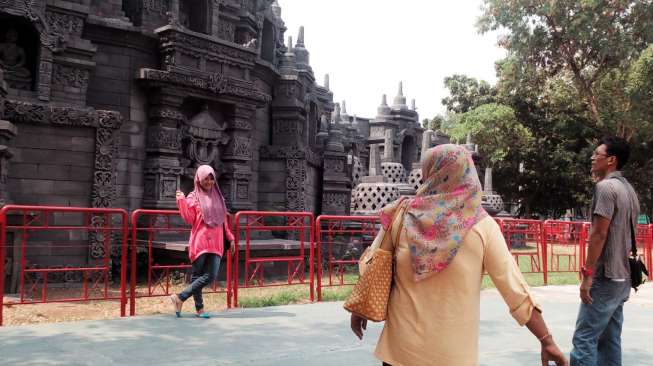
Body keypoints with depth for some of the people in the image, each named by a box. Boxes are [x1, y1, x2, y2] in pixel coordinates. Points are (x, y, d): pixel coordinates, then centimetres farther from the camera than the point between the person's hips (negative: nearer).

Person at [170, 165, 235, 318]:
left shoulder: (217, 196, 16)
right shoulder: (193, 197, 3)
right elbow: (189, 220, -8)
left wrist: (230, 237, 20)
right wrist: (181, 201, -12)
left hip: (215, 243, 4)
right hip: (199, 242, -4)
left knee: (211, 276, -8)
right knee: (197, 275, 0)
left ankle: (180, 297, 5)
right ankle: (199, 308, 11)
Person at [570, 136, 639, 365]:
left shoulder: (606, 186, -13)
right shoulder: (628, 189, 16)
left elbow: (599, 234, -18)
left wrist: (588, 274, -17)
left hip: (605, 277, -9)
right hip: (622, 277, 9)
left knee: (584, 338, -8)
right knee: (610, 339, 12)